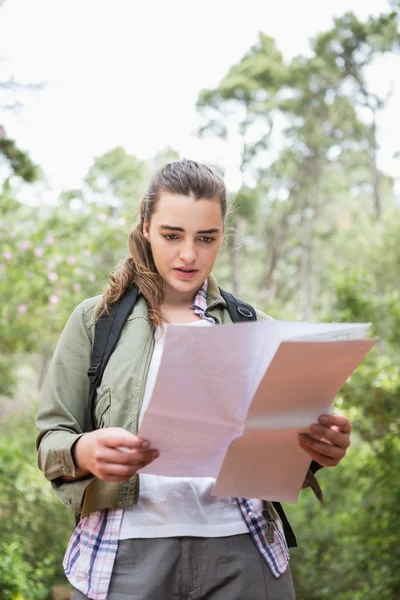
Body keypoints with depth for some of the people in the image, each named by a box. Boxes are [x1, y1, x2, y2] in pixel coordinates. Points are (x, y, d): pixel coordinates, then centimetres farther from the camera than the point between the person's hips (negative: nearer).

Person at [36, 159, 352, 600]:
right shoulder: (95, 320, 6)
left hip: (241, 550, 1)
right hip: (127, 553, -1)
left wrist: (320, 448, -13)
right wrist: (85, 451, -21)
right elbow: (51, 439, 3)